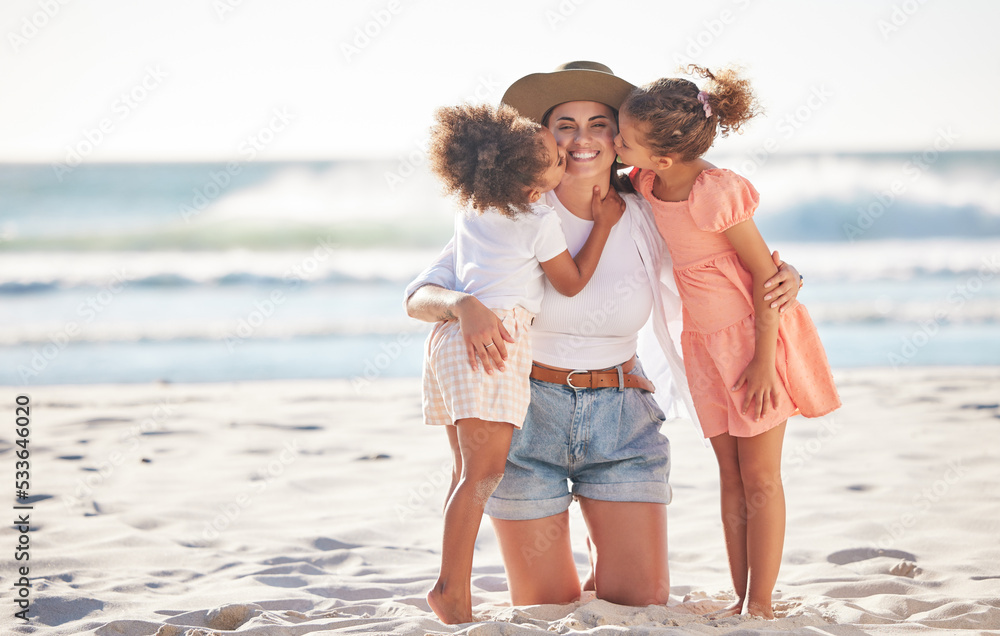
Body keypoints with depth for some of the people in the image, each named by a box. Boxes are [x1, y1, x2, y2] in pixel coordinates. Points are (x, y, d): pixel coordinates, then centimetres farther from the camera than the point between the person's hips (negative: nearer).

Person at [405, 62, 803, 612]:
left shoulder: (646, 223, -3)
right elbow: (420, 295, -11)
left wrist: (784, 277, -12)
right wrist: (463, 304, -34)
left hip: (622, 423, 1)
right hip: (527, 420, -1)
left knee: (643, 601, -4)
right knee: (546, 610, 4)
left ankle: (609, 569, 29)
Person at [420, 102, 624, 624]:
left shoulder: (471, 209, 14)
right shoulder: (540, 221, -6)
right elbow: (572, 283, 7)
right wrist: (602, 224, 14)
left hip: (454, 332, 9)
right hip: (494, 335, -9)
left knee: (469, 472, 9)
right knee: (485, 470, -12)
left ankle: (455, 590, 7)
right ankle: (451, 588, -19)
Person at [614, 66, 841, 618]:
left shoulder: (715, 192, -27)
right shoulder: (647, 183, -6)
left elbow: (766, 272, -20)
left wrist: (764, 360, -19)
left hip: (755, 338, -7)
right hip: (704, 343, 7)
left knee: (759, 475, 0)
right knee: (731, 474, 9)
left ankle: (760, 604, 5)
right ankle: (739, 599, 12)